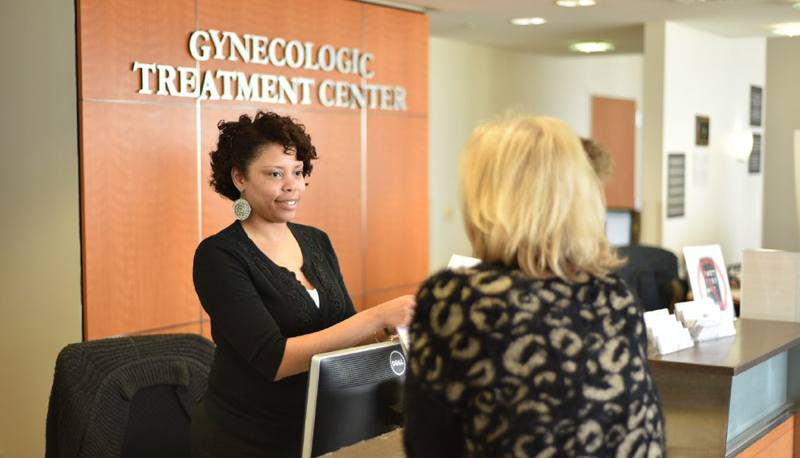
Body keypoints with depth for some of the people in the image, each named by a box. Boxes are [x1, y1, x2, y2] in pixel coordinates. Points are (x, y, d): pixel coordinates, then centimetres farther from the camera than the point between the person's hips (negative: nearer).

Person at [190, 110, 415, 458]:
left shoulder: (316, 241, 4)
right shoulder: (218, 255, -15)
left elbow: (344, 328, 6)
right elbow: (275, 360, -25)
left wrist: (393, 329, -15)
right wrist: (379, 316, -30)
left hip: (318, 430, 6)